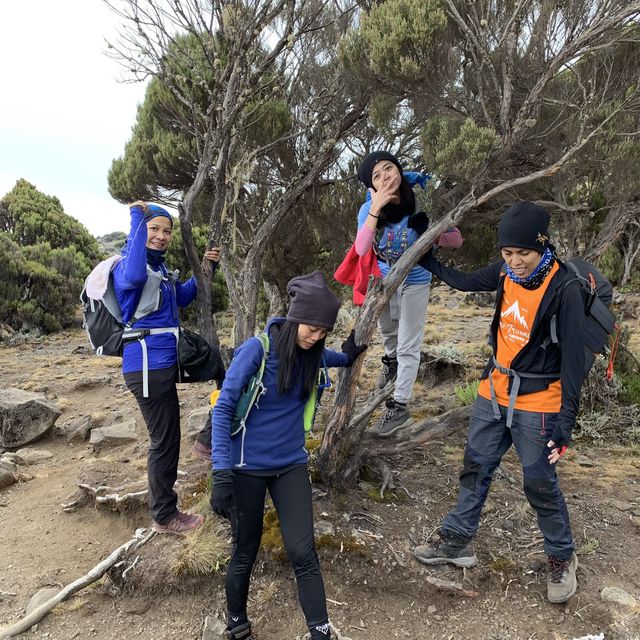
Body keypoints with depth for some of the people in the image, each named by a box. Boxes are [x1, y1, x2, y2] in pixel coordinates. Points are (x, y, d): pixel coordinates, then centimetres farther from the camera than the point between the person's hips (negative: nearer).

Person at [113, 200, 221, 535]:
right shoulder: (128, 265, -14)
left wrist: (207, 268, 15)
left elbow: (181, 297, 28)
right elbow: (133, 277, -40)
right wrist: (137, 217, -32)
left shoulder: (159, 266, 14)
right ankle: (164, 517, 18)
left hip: (164, 363, 10)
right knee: (164, 441, 1)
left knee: (167, 437, 20)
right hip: (148, 366, -10)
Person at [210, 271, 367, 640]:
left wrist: (351, 354, -3)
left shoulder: (313, 354, -3)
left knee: (303, 553, 0)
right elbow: (223, 409, -17)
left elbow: (338, 360, 22)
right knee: (245, 554, 12)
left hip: (292, 465, 4)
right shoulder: (257, 349, -18)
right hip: (248, 467, -3)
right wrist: (222, 473, -24)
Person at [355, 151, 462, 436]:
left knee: (408, 346, -1)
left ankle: (399, 407, 9)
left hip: (415, 281, -3)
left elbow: (456, 239, -19)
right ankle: (391, 361, 59)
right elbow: (361, 249, -37)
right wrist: (376, 208, -45)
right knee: (387, 330, 27)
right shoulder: (369, 209, -21)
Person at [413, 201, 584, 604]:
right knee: (476, 469, 15)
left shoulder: (564, 288, -18)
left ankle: (562, 558, 31)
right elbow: (465, 282, 18)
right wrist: (425, 260, 26)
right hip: (494, 393, 6)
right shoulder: (507, 273, -2)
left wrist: (565, 424, -18)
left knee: (540, 484, 6)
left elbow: (573, 360, -17)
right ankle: (458, 541, 32)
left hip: (536, 403, -6)